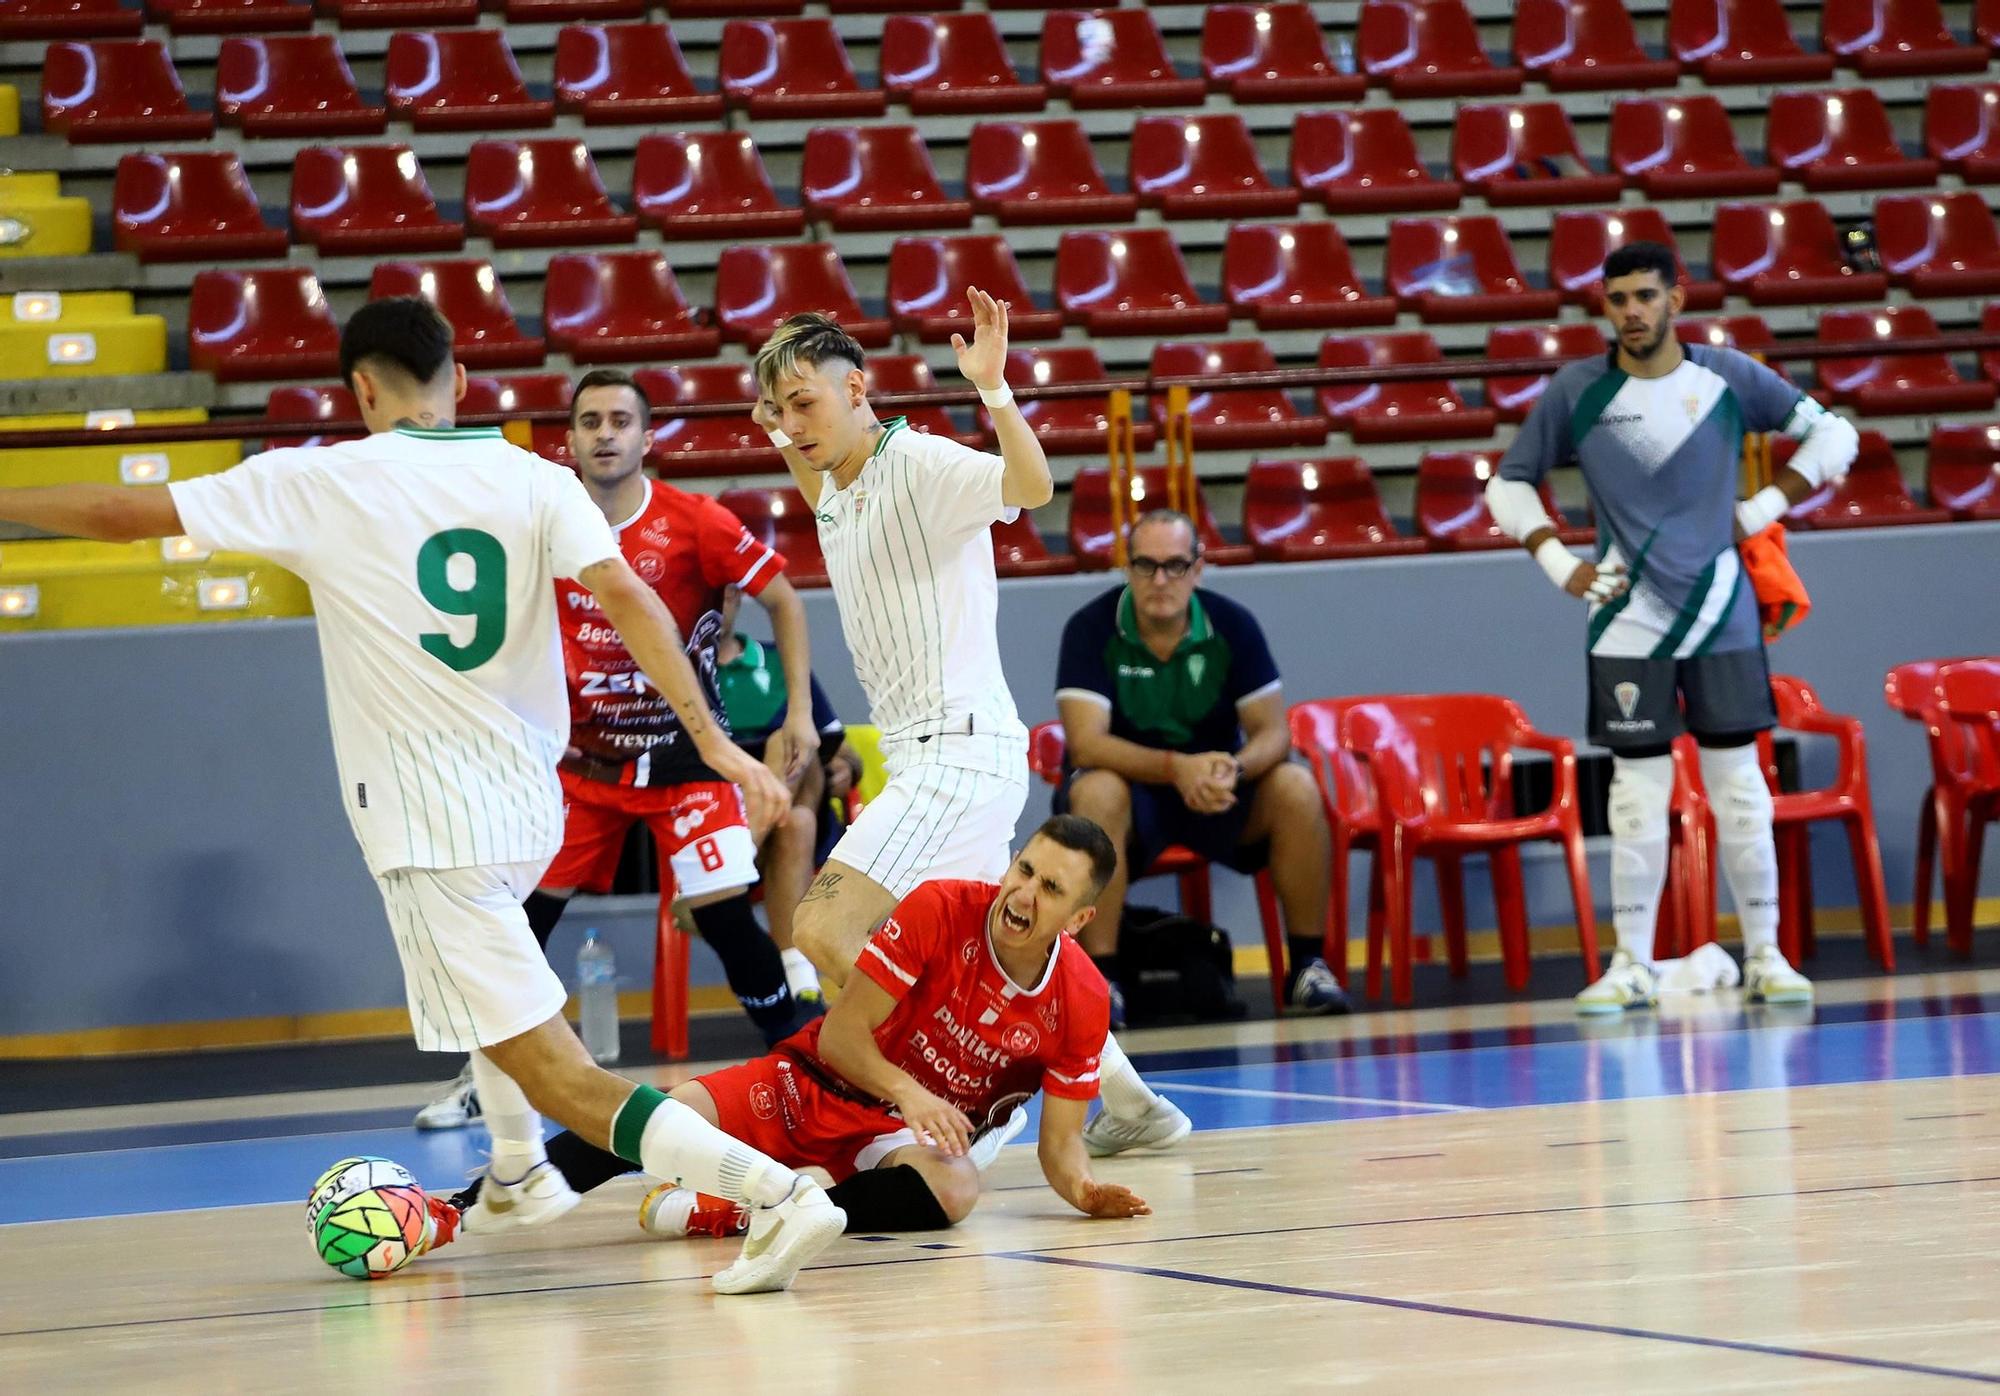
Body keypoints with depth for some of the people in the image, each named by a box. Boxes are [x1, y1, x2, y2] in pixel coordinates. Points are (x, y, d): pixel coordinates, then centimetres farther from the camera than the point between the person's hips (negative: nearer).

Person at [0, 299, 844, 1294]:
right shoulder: (536, 482, 2)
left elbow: (122, 515, 2)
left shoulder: (316, 485, -5)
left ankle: (775, 1188, -26)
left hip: (427, 828, -6)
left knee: (561, 1078, -9)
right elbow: (628, 599, -12)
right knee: (474, 956, 39)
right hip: (529, 803, 6)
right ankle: (518, 1173, 44)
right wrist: (714, 739, -14)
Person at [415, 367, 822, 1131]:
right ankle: (484, 1076, 14)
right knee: (524, 909, 0)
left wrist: (798, 715, -8)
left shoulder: (694, 524, -13)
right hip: (584, 756, 3)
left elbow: (783, 600, -5)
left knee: (725, 916, -13)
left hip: (684, 752, -3)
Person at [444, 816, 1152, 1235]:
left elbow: (1060, 1140, -6)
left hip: (920, 1131, 1)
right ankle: (456, 1209, -22)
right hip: (815, 1087, -1)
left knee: (953, 1190, -37)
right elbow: (841, 1033, -15)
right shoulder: (940, 911, -16)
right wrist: (905, 1092, -31)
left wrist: (1082, 1188, -27)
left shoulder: (1082, 1001, -11)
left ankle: (715, 1214, -36)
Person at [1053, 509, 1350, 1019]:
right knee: (1096, 794, -36)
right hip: (1132, 785, -2)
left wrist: (1233, 770, -33)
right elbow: (1085, 743, -22)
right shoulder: (1091, 629, -14)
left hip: (1216, 786, 2)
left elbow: (1272, 733, -9)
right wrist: (1177, 768, -36)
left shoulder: (1233, 626, -7)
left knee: (1296, 790, -24)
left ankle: (1307, 966, -12)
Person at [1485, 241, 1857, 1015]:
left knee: (1740, 789, 3)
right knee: (1638, 794, -1)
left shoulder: (1727, 377, -2)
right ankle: (1632, 966, 6)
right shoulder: (1576, 391, -4)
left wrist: (1766, 507, -5)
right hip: (1629, 621, -1)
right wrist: (1558, 562, -8)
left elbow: (1833, 433, 5)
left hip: (1721, 614, 1)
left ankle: (1765, 956, 10)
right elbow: (1508, 484, 5)